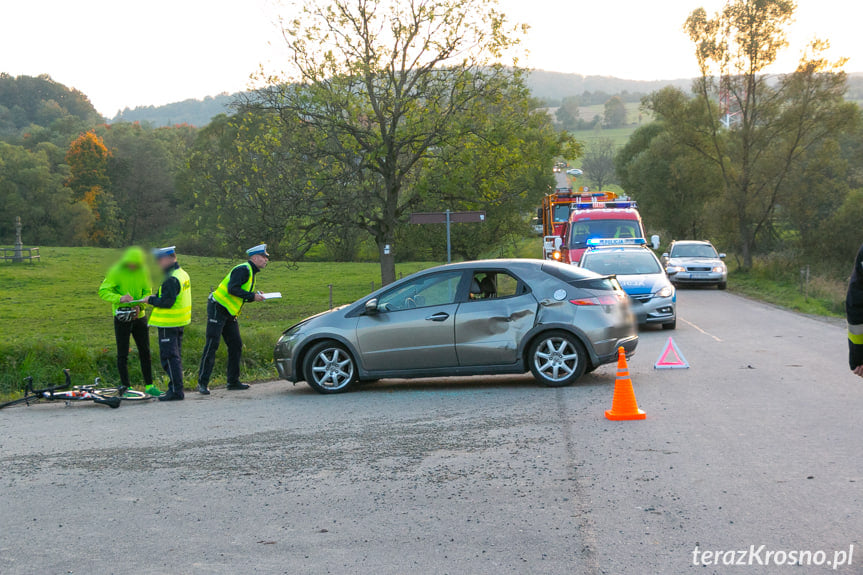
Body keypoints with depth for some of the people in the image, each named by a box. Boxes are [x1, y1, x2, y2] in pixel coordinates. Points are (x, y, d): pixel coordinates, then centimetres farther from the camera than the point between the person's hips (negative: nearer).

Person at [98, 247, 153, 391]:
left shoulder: (143, 272, 0)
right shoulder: (116, 272, -12)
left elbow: (148, 292, 6)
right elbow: (103, 291, -17)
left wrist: (140, 305, -14)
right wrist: (120, 298, -34)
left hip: (139, 316, 4)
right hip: (122, 318, -4)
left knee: (145, 352, 8)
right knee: (122, 354, 1)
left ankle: (149, 384, 17)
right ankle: (125, 387, 9)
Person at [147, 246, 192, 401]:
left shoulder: (171, 279, -20)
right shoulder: (182, 274, 12)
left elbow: (167, 302, -25)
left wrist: (151, 300, -10)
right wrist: (156, 298, 11)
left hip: (169, 324, -10)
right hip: (179, 323, 10)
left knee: (169, 356, -5)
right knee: (175, 356, 15)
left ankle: (176, 391, -4)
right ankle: (176, 389, 21)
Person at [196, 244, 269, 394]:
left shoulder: (251, 273, 17)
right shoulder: (243, 270, -14)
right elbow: (232, 289, -27)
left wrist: (255, 296, 4)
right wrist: (252, 296, -22)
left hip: (230, 314, 10)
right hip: (217, 308, -10)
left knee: (236, 345, 8)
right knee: (212, 345, -10)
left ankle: (233, 381, 16)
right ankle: (202, 383, -8)